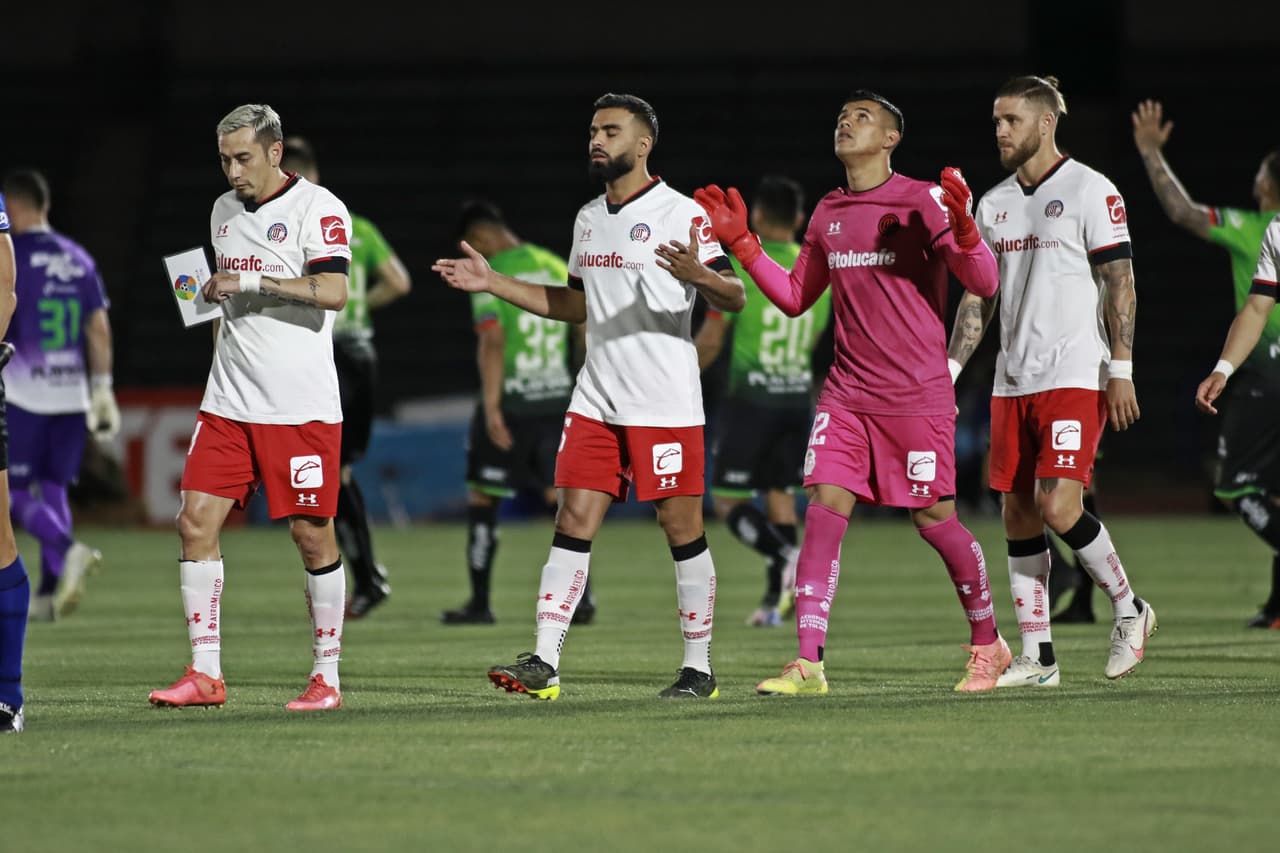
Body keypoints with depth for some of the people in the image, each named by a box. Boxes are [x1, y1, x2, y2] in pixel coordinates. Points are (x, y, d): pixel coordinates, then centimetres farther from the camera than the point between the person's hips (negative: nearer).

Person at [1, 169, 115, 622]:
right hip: (72, 393, 6)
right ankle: (50, 592, 7)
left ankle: (68, 551, -24)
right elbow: (99, 329, 8)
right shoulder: (77, 258, 10)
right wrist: (102, 388, 11)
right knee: (53, 489, 12)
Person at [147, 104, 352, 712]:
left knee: (313, 535, -2)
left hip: (302, 406, -6)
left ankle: (326, 678, 8)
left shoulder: (316, 208, -8)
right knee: (196, 520, -3)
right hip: (229, 404, 6)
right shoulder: (224, 210, 14)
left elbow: (332, 292, -21)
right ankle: (205, 674, 1)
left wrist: (250, 281, -20)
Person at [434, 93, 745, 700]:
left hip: (666, 403, -6)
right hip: (596, 400, 7)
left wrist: (697, 275, -35)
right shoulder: (588, 218, 15)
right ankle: (543, 664, -3)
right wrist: (492, 283, 20)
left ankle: (699, 668, 9)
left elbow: (733, 298, -13)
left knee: (681, 529, -1)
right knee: (574, 521, 0)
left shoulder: (680, 214, -8)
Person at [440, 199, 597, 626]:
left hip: (511, 399, -5)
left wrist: (491, 407, -19)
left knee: (481, 498, 7)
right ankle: (581, 594, -6)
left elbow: (492, 342, -18)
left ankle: (480, 603, 10)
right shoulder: (558, 268, 11)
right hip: (558, 396, 5)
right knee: (560, 497, 7)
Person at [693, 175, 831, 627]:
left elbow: (710, 340, -8)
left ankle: (787, 557, -22)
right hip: (798, 398, 5)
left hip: (750, 400, -5)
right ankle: (775, 599, 9)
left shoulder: (740, 269, -10)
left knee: (727, 500, 1)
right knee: (780, 493, 13)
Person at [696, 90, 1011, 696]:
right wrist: (740, 243, 12)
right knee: (823, 508, -8)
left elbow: (983, 283, -9)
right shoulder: (828, 214, 12)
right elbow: (795, 298, 21)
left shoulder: (922, 202, -6)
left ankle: (987, 644, 22)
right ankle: (808, 664, -11)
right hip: (846, 392, 5)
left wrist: (962, 228, -27)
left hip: (918, 396, -5)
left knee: (933, 518, 0)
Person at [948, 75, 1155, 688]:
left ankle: (1128, 609, 5)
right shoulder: (994, 203, 14)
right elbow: (978, 296, 18)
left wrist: (1121, 371, -13)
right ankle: (1036, 657, 7)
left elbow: (1120, 283, -7)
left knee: (1058, 506, -17)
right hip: (1013, 381, 7)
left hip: (1076, 377, -7)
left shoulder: (1090, 191, -5)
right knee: (1018, 513, 2)